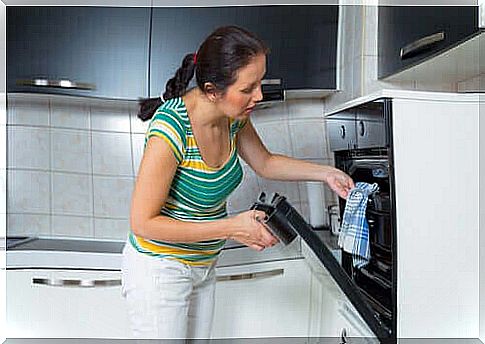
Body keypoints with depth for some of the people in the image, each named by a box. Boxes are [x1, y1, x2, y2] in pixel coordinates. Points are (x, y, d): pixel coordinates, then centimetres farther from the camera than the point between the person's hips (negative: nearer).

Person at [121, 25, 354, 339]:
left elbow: (265, 163, 10)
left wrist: (325, 173, 2)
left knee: (199, 337, 20)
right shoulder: (172, 128, -31)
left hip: (204, 265, 7)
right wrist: (231, 228, -27)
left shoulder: (235, 116, -8)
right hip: (160, 269, -7)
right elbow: (143, 223, -26)